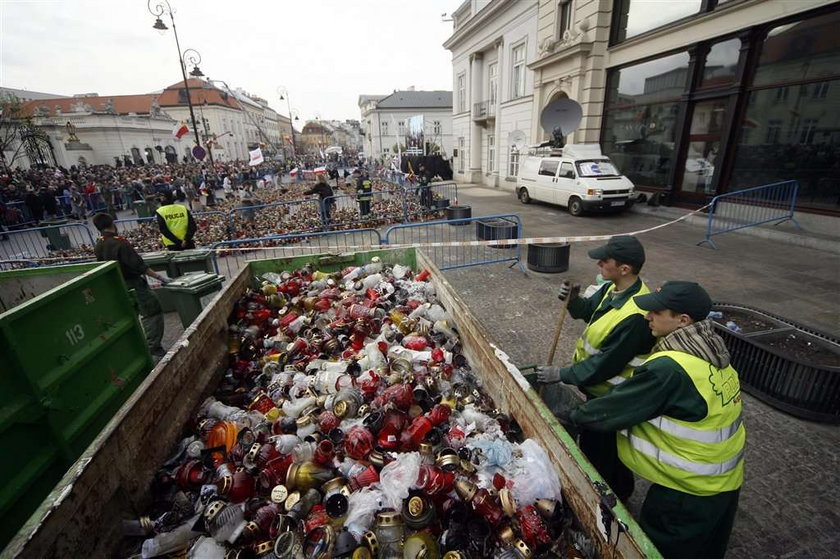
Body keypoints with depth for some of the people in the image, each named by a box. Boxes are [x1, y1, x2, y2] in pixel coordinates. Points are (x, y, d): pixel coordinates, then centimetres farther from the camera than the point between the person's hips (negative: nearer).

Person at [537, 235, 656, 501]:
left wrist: (562, 374, -23)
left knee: (599, 451, 12)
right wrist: (573, 300, -12)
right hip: (599, 385, 9)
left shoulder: (635, 317, -35)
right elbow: (588, 310, 10)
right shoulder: (612, 288, -7)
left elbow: (607, 364, -30)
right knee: (591, 441, 28)